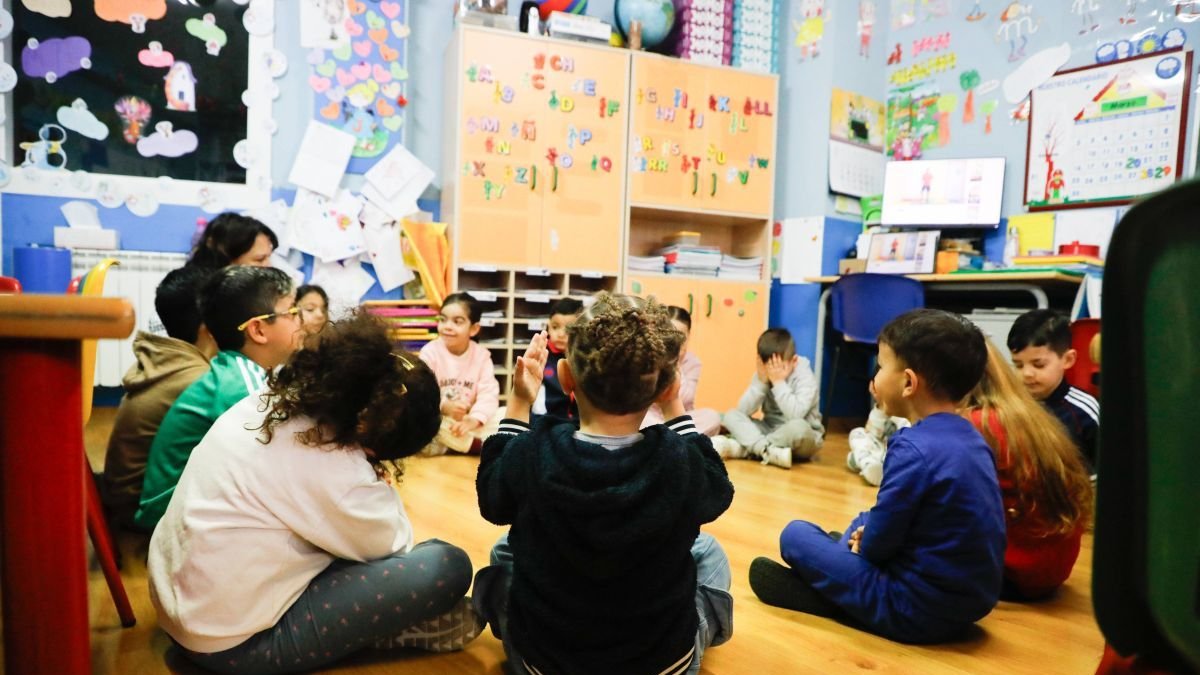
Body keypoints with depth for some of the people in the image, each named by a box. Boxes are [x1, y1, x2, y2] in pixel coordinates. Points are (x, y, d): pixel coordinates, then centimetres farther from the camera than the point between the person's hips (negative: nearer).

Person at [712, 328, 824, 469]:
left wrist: (779, 382, -28)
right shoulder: (763, 375, -3)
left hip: (804, 438, -5)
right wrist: (761, 381, -21)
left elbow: (795, 414, -32)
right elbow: (743, 410, -12)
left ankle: (740, 448, -31)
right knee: (731, 415, -13)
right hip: (770, 431, 5)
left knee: (799, 427, -39)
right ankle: (769, 451, -35)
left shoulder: (805, 378, -16)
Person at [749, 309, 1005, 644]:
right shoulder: (970, 437, 3)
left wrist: (861, 541, 3)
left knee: (795, 534, 1)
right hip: (971, 600, 9)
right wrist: (864, 534, 6)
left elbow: (878, 544, -18)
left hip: (918, 609, -8)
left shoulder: (913, 448, -24)